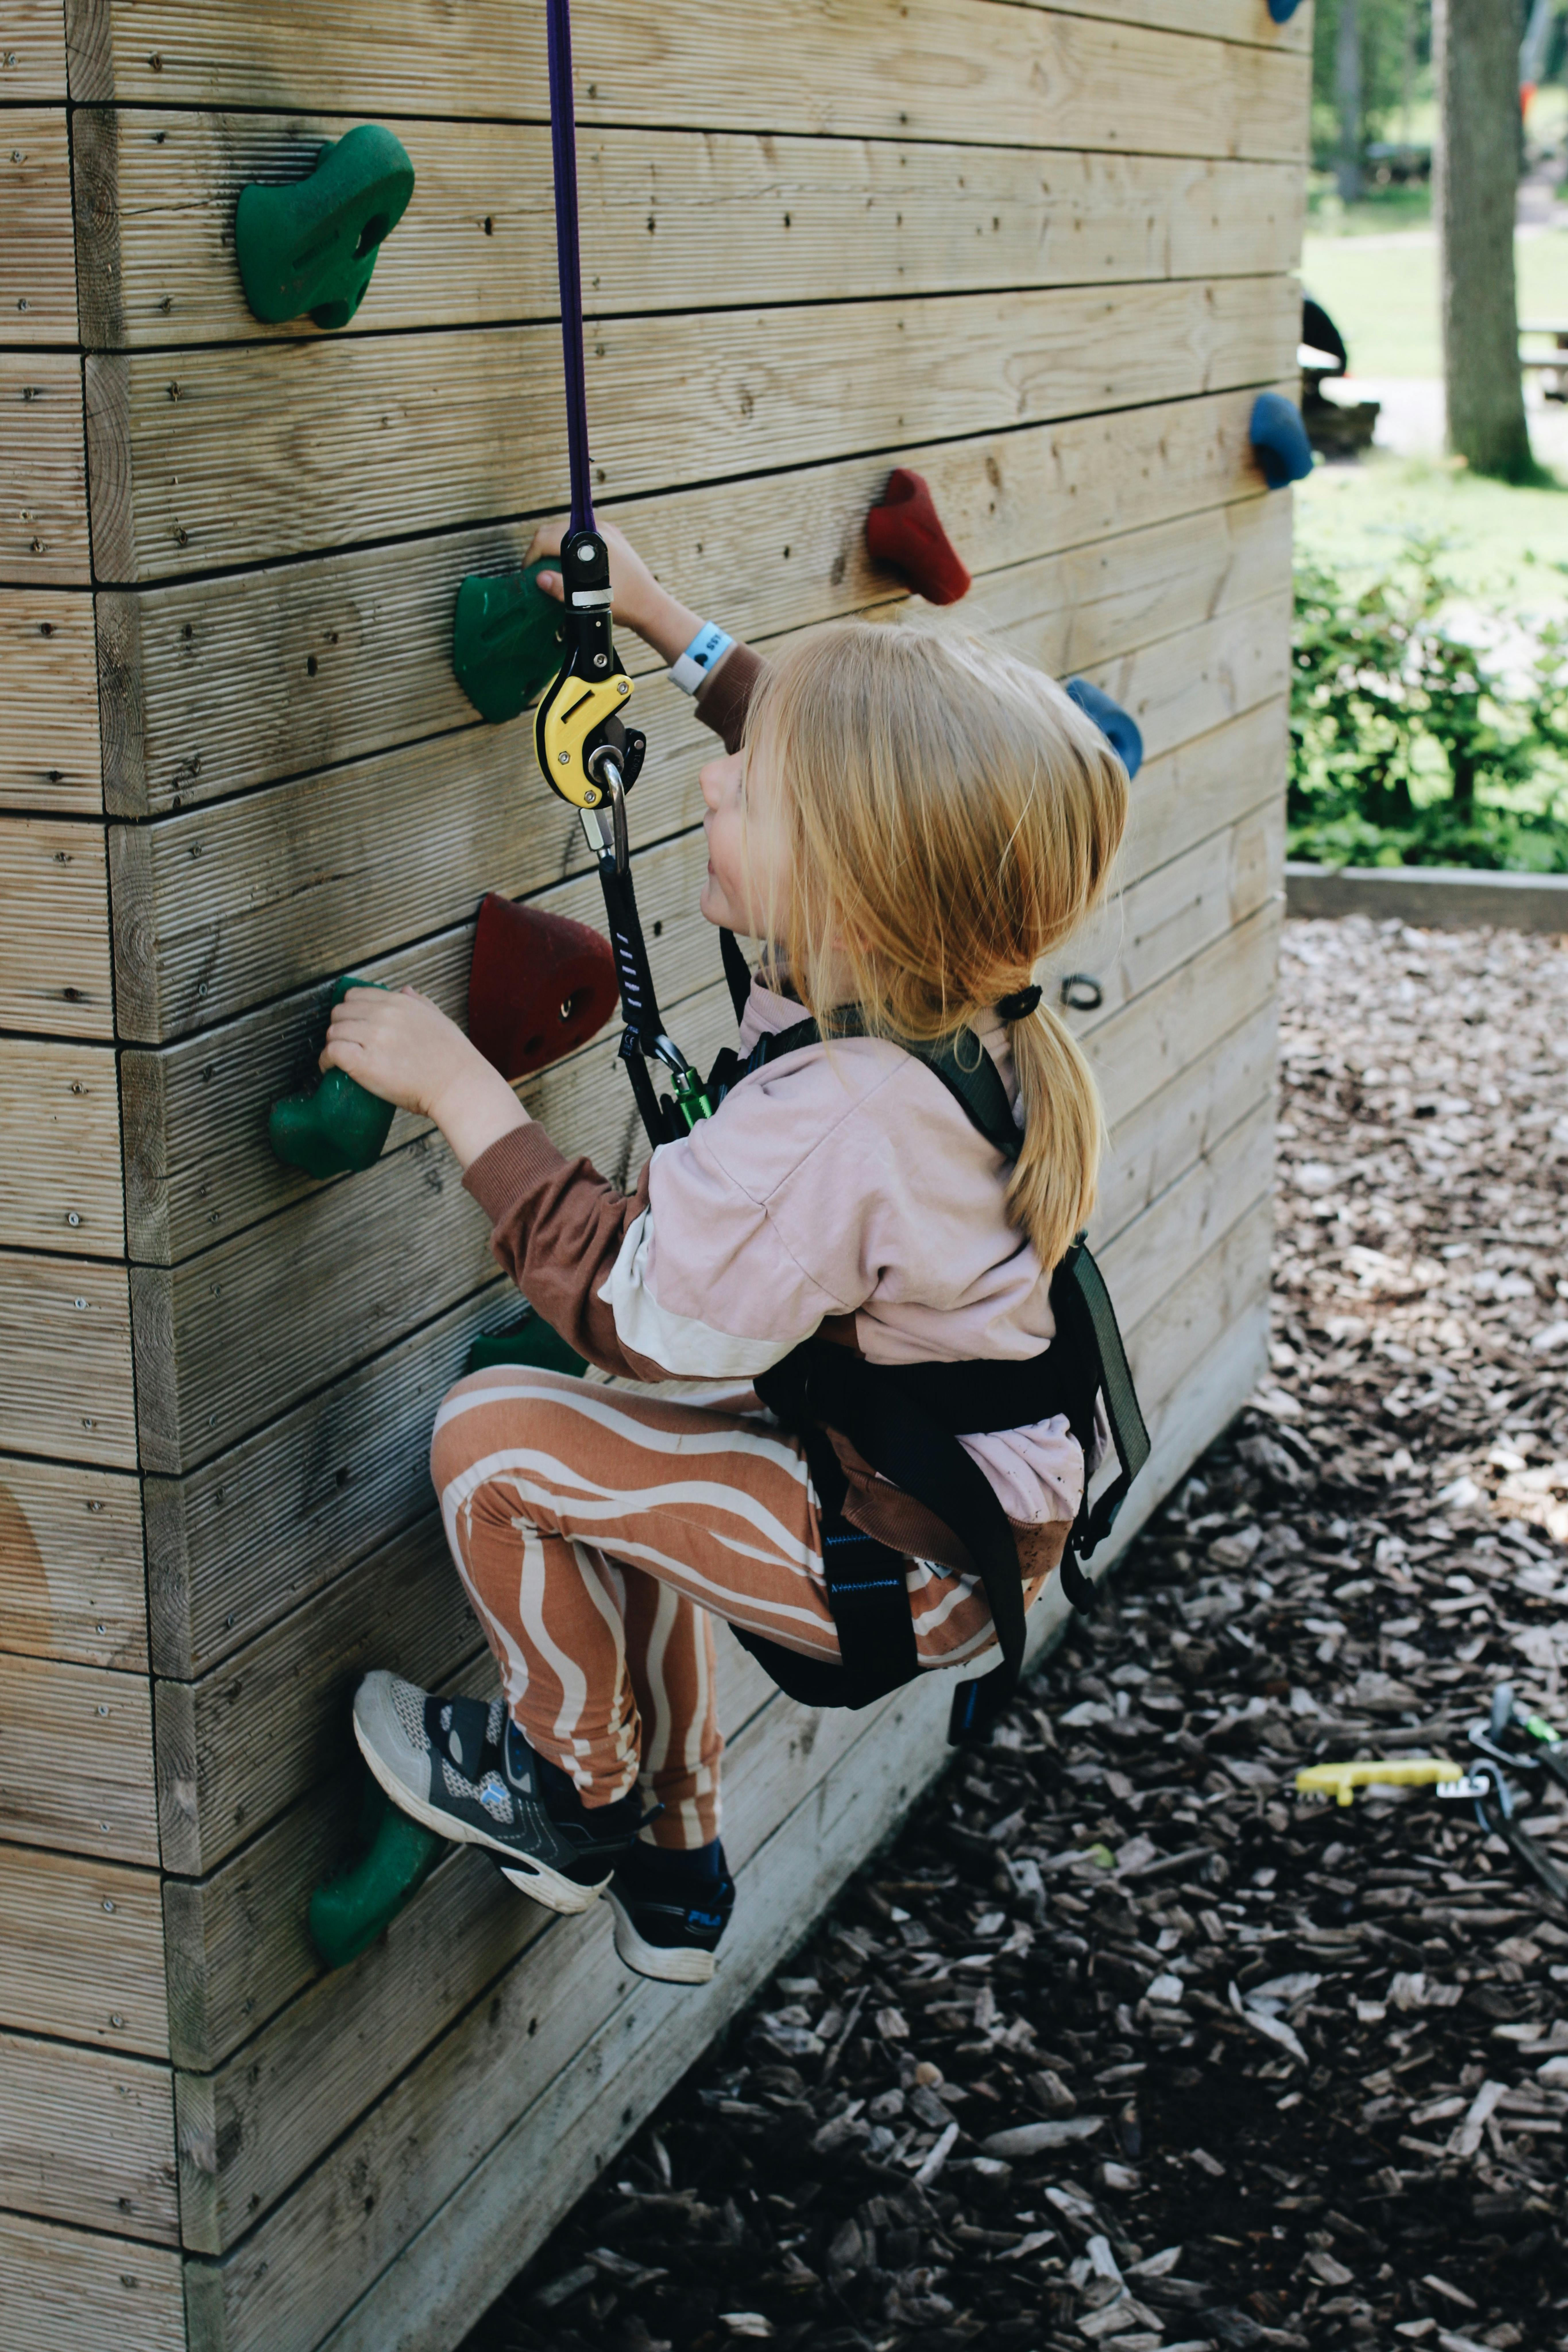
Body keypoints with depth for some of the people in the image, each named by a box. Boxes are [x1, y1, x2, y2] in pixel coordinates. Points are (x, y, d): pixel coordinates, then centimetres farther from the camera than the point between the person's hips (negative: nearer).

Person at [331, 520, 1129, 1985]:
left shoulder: (831, 1124, -35)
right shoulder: (940, 973, -10)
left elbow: (627, 1302, -26)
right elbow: (837, 769, 10)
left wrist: (459, 1087, -21)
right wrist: (665, 625, 13)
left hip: (906, 1566, -9)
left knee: (496, 1435, -10)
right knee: (627, 1449, 29)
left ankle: (570, 1783, 16)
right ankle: (671, 1866, 39)